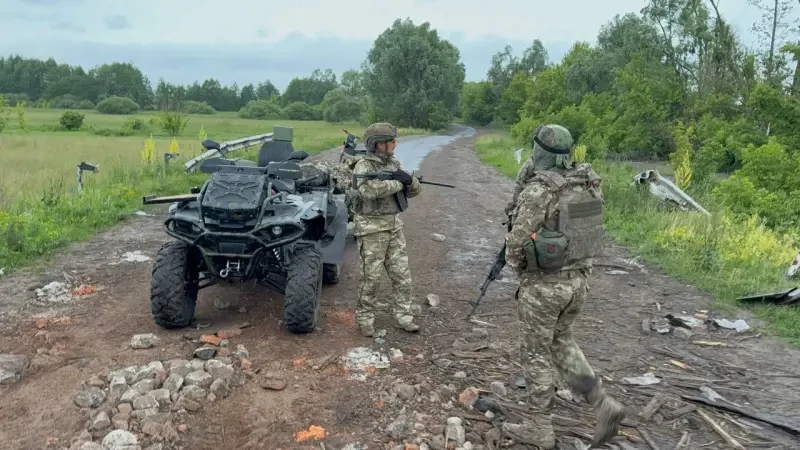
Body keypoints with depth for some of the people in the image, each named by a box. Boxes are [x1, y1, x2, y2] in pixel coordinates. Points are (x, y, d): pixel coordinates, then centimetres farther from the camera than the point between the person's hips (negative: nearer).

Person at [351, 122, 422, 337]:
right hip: (371, 228, -6)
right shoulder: (363, 166, -12)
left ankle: (404, 316, 19)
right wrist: (397, 183, -20)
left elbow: (414, 190, 10)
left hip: (394, 226, 6)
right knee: (371, 277, 2)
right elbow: (368, 190, -32)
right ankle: (365, 318, 17)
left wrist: (408, 179, -13)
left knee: (402, 275, 8)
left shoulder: (394, 164, 9)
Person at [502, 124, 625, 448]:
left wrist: (520, 270, 3)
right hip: (578, 280, 7)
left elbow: (517, 243, -17)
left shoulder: (537, 192, -21)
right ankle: (603, 405, 16)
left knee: (536, 353, 9)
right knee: (559, 341, 25)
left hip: (544, 285, -7)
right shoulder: (587, 184, 1)